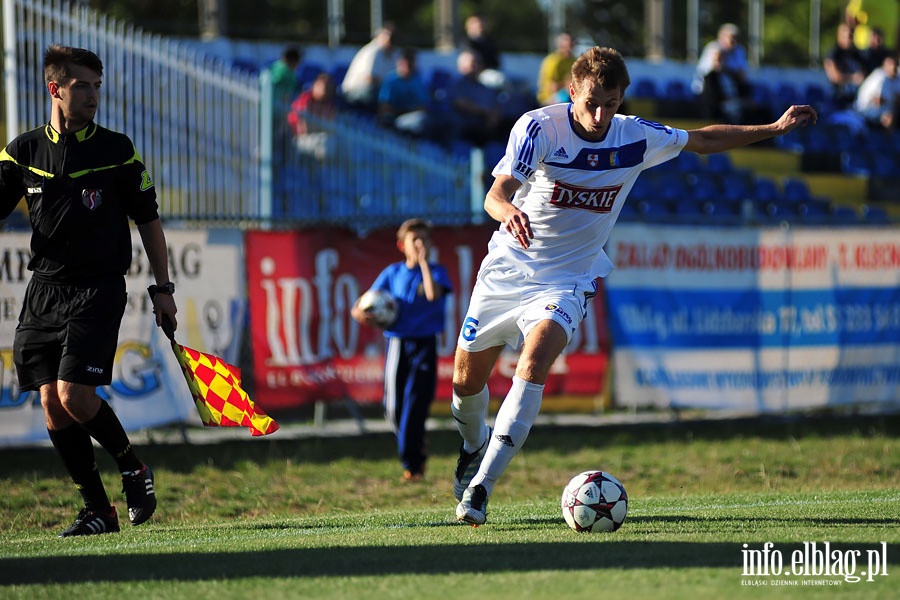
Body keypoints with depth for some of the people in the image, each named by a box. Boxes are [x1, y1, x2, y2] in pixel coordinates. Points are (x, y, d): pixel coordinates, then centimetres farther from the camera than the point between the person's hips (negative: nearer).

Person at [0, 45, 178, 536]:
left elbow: (148, 221, 7)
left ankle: (132, 468, 9)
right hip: (43, 289, 3)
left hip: (99, 289, -3)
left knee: (74, 394, -17)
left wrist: (163, 288, 5)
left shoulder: (118, 151, 0)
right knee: (51, 404, -2)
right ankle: (97, 510, 6)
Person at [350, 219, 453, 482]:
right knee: (393, 409, 4)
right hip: (396, 343, 3)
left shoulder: (436, 271, 3)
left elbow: (433, 294, -21)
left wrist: (423, 261, -16)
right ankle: (417, 452, 27)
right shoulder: (392, 273, 8)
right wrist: (359, 313, -17)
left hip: (424, 344, -3)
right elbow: (360, 307, 7)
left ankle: (412, 465, -5)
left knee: (415, 406, -11)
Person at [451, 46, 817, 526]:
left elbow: (703, 140, 10)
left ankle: (480, 487, -28)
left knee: (534, 361, -27)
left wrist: (774, 128, 8)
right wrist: (509, 211, -50)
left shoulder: (636, 138, -7)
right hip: (507, 268, 0)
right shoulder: (538, 127, -17)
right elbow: (496, 194, -26)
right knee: (467, 379, 8)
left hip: (568, 280, 0)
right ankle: (474, 445, 44)